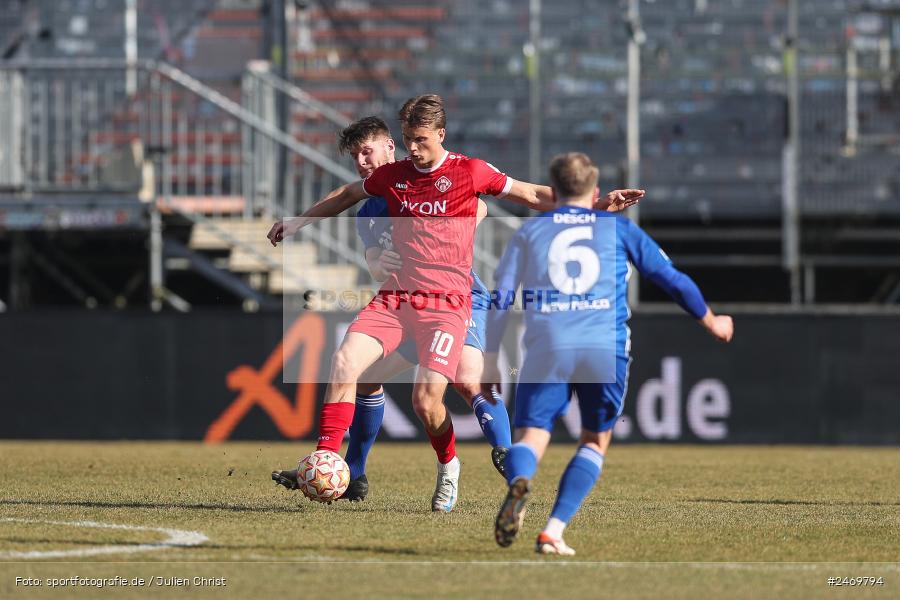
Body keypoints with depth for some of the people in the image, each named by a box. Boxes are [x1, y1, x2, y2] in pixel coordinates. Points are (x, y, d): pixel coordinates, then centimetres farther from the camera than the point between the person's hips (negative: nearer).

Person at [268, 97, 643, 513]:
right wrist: (298, 222, 36)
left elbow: (534, 195, 8)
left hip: (446, 302, -4)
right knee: (344, 361, -19)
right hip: (394, 296, 4)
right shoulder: (392, 175, 12)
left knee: (426, 399, -16)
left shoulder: (469, 172, 1)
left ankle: (448, 467, 14)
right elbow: (346, 196, 31)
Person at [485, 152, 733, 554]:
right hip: (607, 350, 0)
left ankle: (519, 481, -38)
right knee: (595, 442, 17)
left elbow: (501, 298, 8)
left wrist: (489, 360, 11)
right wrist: (710, 321, 33)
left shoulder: (529, 231, 16)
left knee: (530, 437, 0)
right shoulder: (618, 229, 16)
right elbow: (671, 279, 18)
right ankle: (554, 530, 2)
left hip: (547, 349, 0)